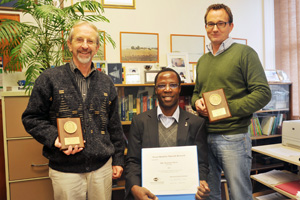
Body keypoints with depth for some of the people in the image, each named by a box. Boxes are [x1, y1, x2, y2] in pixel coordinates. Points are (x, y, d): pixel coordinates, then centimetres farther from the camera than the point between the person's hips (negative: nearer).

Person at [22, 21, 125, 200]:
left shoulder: (106, 83, 7)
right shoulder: (50, 78, -2)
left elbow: (115, 126, 10)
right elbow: (31, 118, 1)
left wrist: (118, 159, 9)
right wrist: (54, 138, -16)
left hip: (102, 167, 3)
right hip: (65, 170, -2)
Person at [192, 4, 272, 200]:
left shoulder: (244, 53, -3)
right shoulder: (202, 60, 15)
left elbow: (263, 93, -10)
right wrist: (197, 102, -1)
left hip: (233, 137, -5)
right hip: (205, 137, 6)